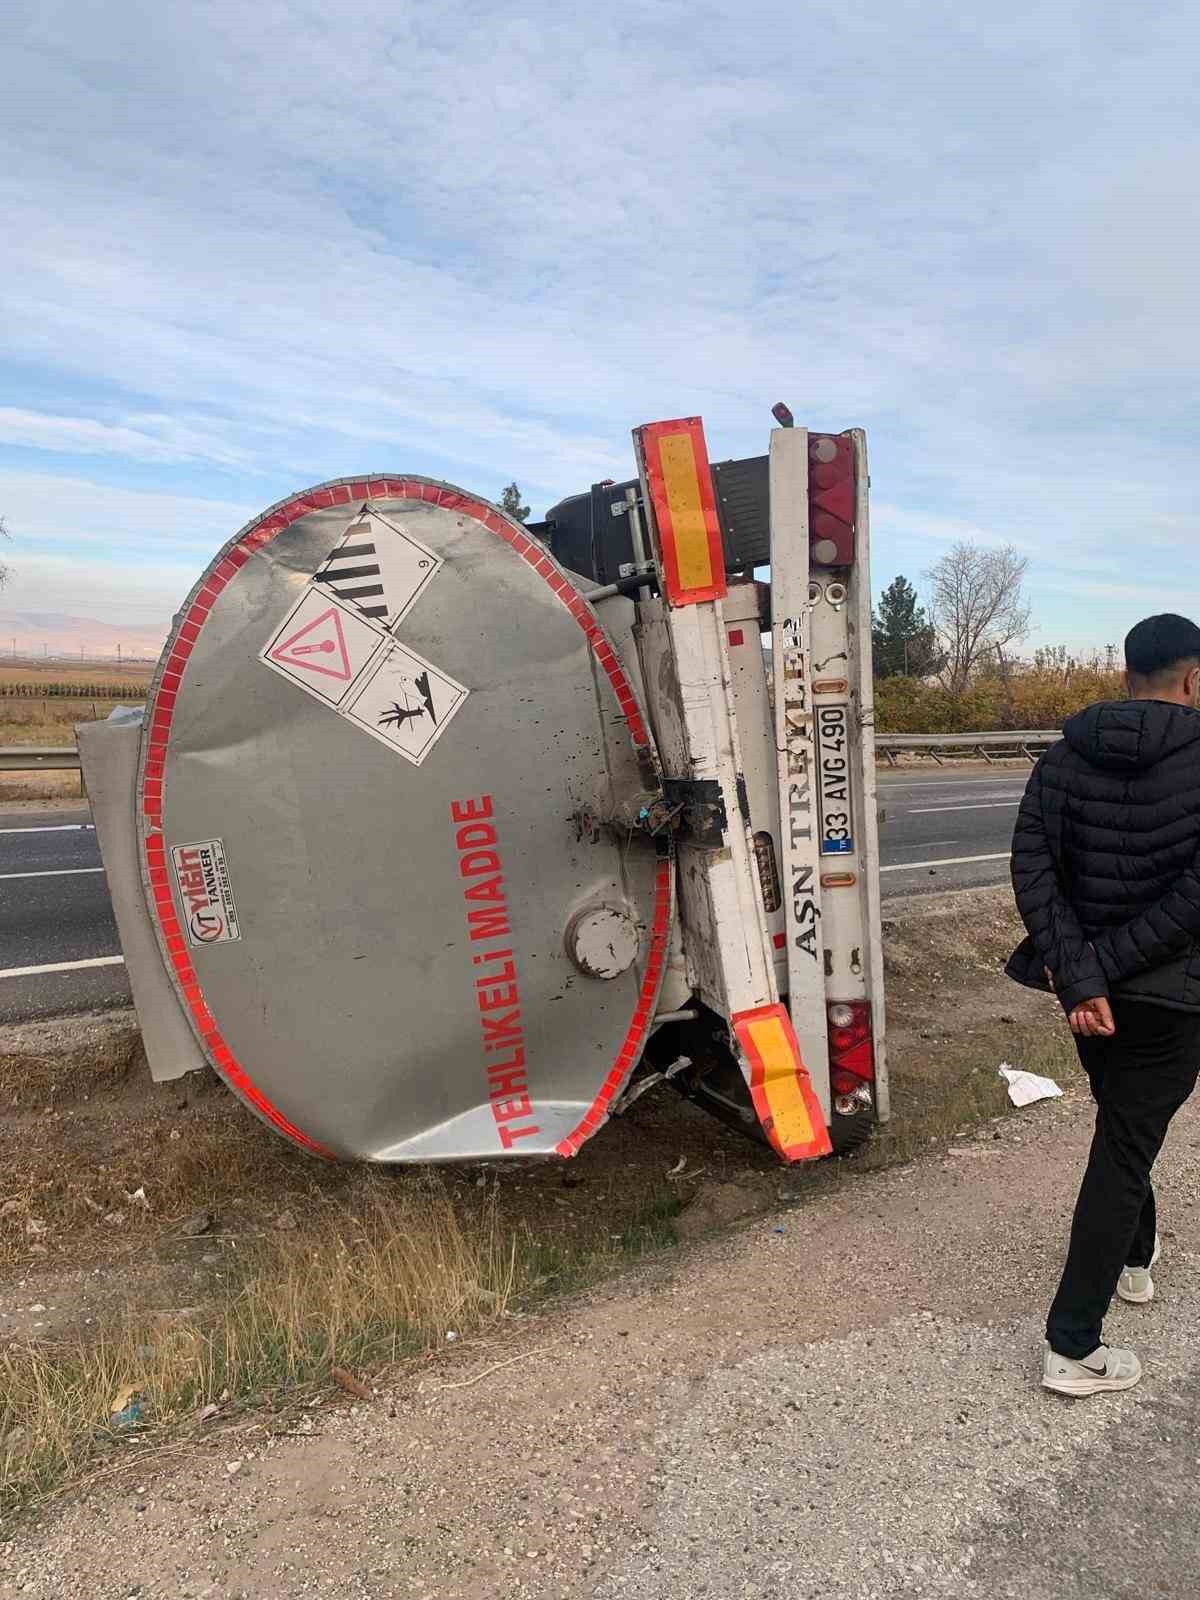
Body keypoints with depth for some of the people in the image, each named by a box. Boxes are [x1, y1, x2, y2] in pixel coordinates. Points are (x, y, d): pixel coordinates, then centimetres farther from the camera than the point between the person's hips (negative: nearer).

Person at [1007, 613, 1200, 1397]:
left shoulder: (1066, 757, -3)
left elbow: (1032, 868, -13)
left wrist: (1079, 975, -15)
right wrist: (1101, 964, -17)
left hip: (1088, 985, 5)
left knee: (1125, 1127, 27)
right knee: (1122, 1154, 3)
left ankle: (1135, 1257, 50)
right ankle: (1073, 1347, 9)